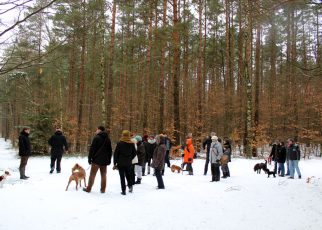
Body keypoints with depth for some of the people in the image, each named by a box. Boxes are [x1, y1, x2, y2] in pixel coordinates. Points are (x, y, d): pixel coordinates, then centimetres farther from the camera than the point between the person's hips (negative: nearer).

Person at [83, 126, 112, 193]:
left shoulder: (96, 137, -7)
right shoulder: (108, 139, 11)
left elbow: (92, 149, -10)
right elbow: (110, 150, 15)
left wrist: (90, 158, -5)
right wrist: (109, 160, 18)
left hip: (96, 160, -5)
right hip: (105, 160, 5)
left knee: (92, 174, 3)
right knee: (103, 175, 9)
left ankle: (88, 189, 8)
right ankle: (103, 189, 9)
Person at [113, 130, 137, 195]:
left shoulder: (120, 143, -8)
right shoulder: (131, 144, 0)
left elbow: (116, 153, -6)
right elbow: (134, 153, 6)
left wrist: (115, 163, -1)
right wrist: (130, 159, 13)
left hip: (121, 163, -3)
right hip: (128, 163, 3)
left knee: (122, 176, 2)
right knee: (128, 175, 20)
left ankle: (123, 190, 1)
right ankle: (130, 185, 4)